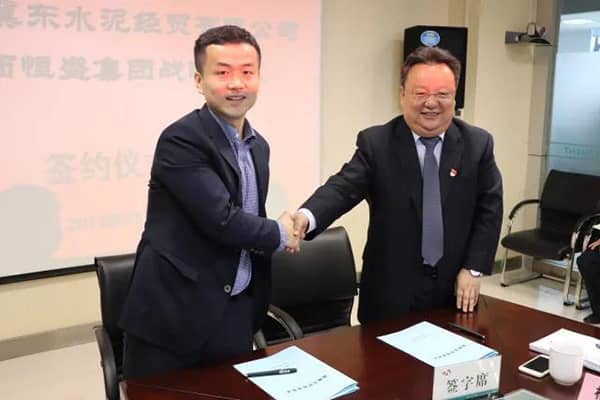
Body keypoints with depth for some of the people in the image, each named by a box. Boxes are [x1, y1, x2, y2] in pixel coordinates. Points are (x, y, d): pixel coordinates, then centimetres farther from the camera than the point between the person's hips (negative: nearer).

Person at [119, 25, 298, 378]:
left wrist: (257, 306, 16)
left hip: (235, 316, 7)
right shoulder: (181, 140, -17)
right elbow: (221, 220, -24)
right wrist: (279, 234, -6)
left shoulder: (258, 146, 9)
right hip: (174, 315, -6)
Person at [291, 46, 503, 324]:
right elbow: (343, 188, -19)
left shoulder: (478, 143, 0)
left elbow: (490, 208, 2)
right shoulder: (375, 143, -7)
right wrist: (307, 217, -39)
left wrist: (474, 268, -5)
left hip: (454, 287, 2)